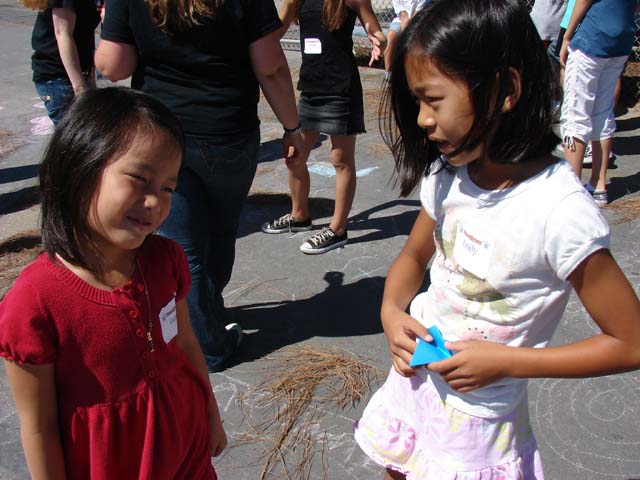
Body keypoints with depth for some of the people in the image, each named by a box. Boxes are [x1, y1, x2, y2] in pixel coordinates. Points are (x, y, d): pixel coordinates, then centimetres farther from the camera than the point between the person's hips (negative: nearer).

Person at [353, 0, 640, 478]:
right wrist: (391, 311, -9)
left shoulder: (561, 211, -26)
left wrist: (503, 361, -21)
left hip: (476, 418, -6)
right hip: (411, 381, 6)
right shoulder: (449, 175, -7)